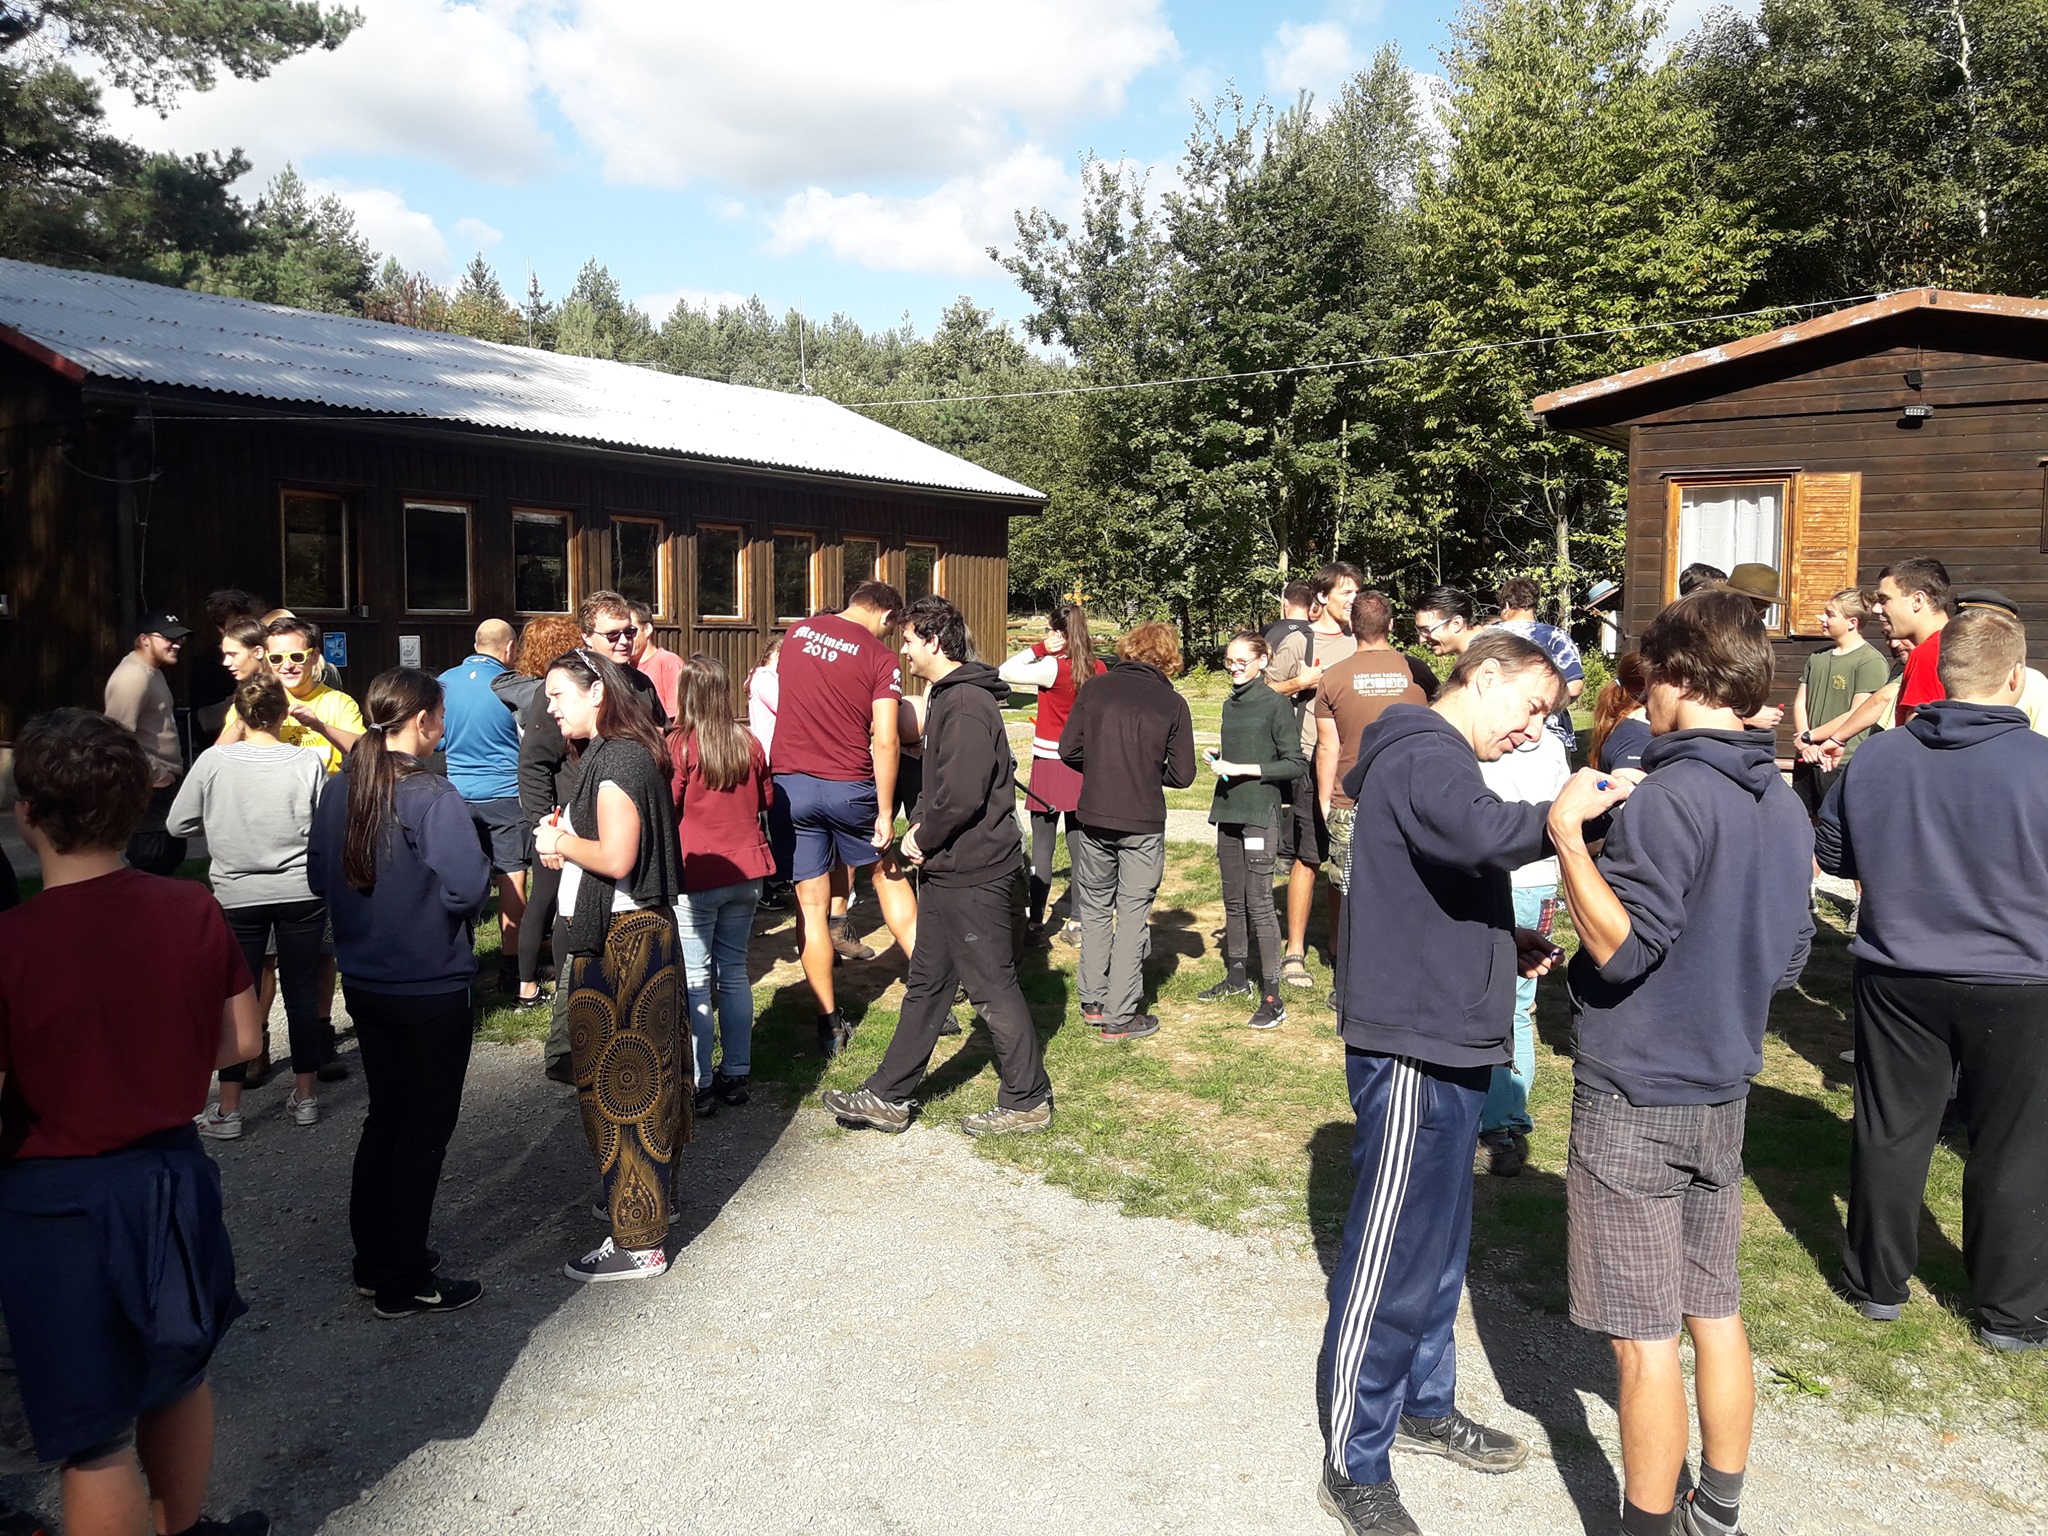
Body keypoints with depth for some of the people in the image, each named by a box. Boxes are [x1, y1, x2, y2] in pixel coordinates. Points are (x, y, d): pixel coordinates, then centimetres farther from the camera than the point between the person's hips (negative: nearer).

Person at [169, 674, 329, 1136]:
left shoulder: (213, 761, -7)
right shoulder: (308, 761, -10)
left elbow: (178, 825, 0)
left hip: (237, 896, 0)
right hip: (301, 893, 0)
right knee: (303, 991, 11)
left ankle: (229, 1111, 14)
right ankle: (304, 1097, 20)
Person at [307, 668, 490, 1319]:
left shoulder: (339, 792, 2)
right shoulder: (429, 796, -21)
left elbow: (319, 879, 12)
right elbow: (467, 887, -28)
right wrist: (486, 867, -7)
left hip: (365, 985, 7)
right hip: (432, 990, -7)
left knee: (384, 1118, 20)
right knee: (424, 1131, 6)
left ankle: (373, 1262, 31)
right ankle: (404, 1283, 15)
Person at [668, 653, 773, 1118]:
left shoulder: (678, 745, -13)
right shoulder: (748, 742, 1)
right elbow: (766, 799, 13)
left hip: (695, 874, -4)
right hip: (745, 871, 5)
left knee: (695, 980, 1)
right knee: (733, 972, 13)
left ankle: (700, 1085, 4)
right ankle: (735, 1075, 19)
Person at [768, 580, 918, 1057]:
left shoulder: (796, 633, 7)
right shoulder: (880, 657, -6)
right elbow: (885, 741, -13)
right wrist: (885, 814, -10)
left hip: (789, 782, 2)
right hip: (849, 786, -2)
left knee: (812, 905, 6)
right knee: (887, 874, 20)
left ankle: (830, 1024, 10)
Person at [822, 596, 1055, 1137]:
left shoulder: (966, 704, -19)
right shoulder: (948, 697, 15)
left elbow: (963, 794, -28)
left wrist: (924, 839, -12)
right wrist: (920, 824, 5)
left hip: (975, 875, -11)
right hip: (952, 872, 11)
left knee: (993, 989, 1)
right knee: (925, 985, 15)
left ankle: (1027, 1102, 15)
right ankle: (890, 1097, 24)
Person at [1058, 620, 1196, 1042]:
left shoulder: (1095, 688, -1)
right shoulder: (1172, 703, -5)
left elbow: (1068, 750, 0)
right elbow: (1182, 775, -4)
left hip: (1094, 818, 2)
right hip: (1143, 824, -2)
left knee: (1095, 908, 17)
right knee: (1133, 915, 6)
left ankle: (1093, 1002, 24)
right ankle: (1119, 1018, 8)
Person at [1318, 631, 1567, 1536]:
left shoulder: (1434, 758, 17)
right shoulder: (1424, 755, -16)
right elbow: (1486, 834, -38)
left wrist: (1509, 946, 10)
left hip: (1446, 1045, 11)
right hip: (1411, 1051, -10)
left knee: (1438, 1246, 22)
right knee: (1391, 1260, 1)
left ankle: (1426, 1407, 39)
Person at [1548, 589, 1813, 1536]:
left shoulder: (1667, 798, -20)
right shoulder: (1784, 806, 6)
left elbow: (1621, 947, -23)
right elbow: (1787, 960, 12)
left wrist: (1568, 835, -20)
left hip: (1634, 1100, -8)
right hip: (1723, 1093, 8)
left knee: (1645, 1335, 2)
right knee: (1716, 1313, 19)